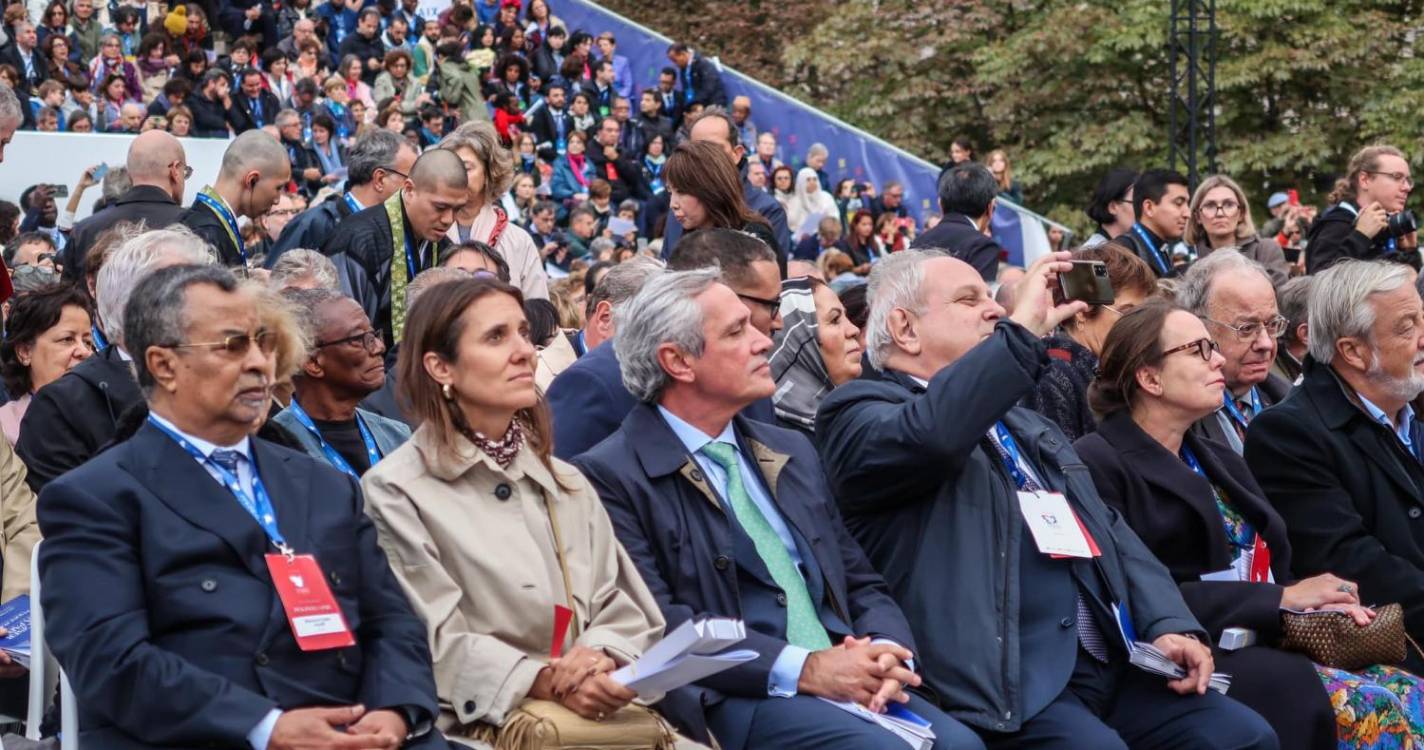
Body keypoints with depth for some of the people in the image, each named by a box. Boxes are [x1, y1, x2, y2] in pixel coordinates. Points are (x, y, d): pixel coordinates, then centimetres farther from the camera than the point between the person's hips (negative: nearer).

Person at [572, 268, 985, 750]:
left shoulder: (791, 452, 19)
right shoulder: (610, 476, -3)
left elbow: (862, 585, 19)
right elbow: (658, 623, -12)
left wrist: (886, 654, -3)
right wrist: (806, 669, -17)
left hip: (848, 684, 6)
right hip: (733, 701, -6)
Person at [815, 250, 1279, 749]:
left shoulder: (1023, 425, 29)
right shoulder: (859, 412, 2)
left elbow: (1108, 531, 22)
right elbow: (931, 434, -22)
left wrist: (1170, 626, 5)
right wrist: (1023, 328, -13)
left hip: (1109, 665, 8)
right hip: (1004, 682, -8)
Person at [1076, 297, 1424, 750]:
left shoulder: (1217, 460, 23)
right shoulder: (1099, 465, -5)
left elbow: (1263, 568, 18)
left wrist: (1317, 601, -6)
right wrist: (1280, 599, -15)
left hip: (1264, 649, 8)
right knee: (1375, 708, -28)